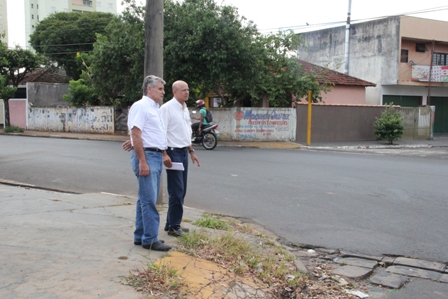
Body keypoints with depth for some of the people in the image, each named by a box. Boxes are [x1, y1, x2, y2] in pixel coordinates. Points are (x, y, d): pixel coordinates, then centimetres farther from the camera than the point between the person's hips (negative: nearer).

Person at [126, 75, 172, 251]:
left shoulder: (155, 108, 19)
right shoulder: (141, 106, -11)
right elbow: (136, 135, -19)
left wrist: (164, 154, 22)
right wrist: (142, 162, -22)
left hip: (156, 156, 10)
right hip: (145, 156, -10)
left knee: (146, 198, 13)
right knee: (149, 199, -7)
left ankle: (140, 236, 21)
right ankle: (150, 239, -2)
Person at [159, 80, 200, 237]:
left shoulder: (185, 109, 14)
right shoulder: (167, 108, -12)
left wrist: (191, 151, 21)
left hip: (184, 153, 8)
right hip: (173, 152, -8)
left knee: (181, 191, 12)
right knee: (177, 191, -6)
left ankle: (171, 223, 23)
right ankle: (174, 226, 5)